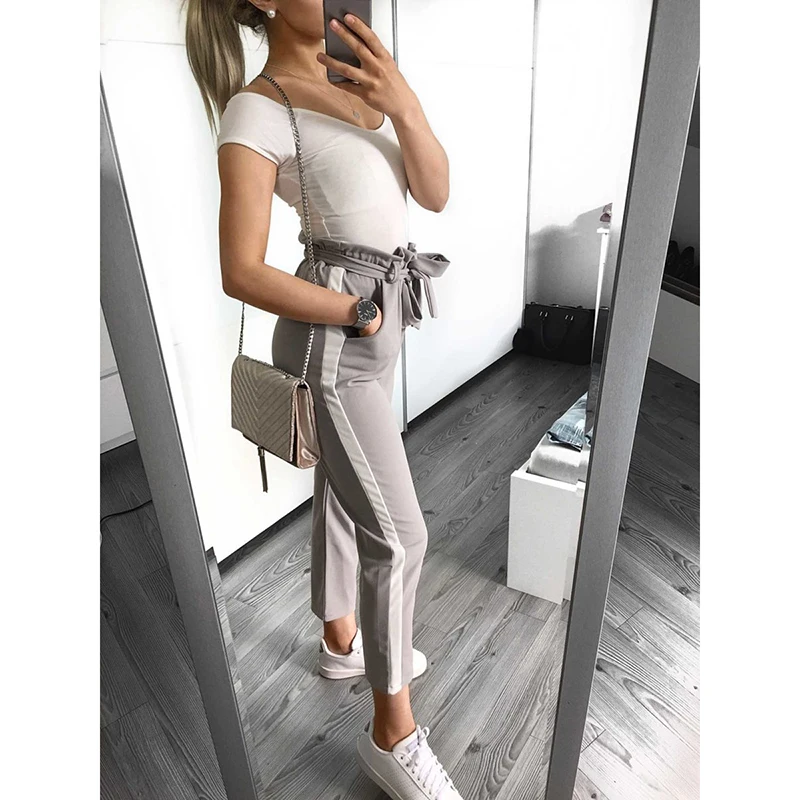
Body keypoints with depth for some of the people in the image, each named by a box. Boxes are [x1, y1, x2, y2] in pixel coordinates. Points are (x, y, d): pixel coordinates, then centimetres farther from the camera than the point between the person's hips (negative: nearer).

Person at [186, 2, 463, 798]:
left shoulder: (360, 75, 11)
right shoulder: (255, 110, -12)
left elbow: (436, 193, 3)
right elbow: (241, 273, -16)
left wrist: (405, 104, -13)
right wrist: (359, 314, -12)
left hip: (374, 323, 8)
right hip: (330, 341, -8)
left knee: (344, 490, 20)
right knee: (399, 535, -5)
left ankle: (341, 640, 44)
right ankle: (393, 734, 17)